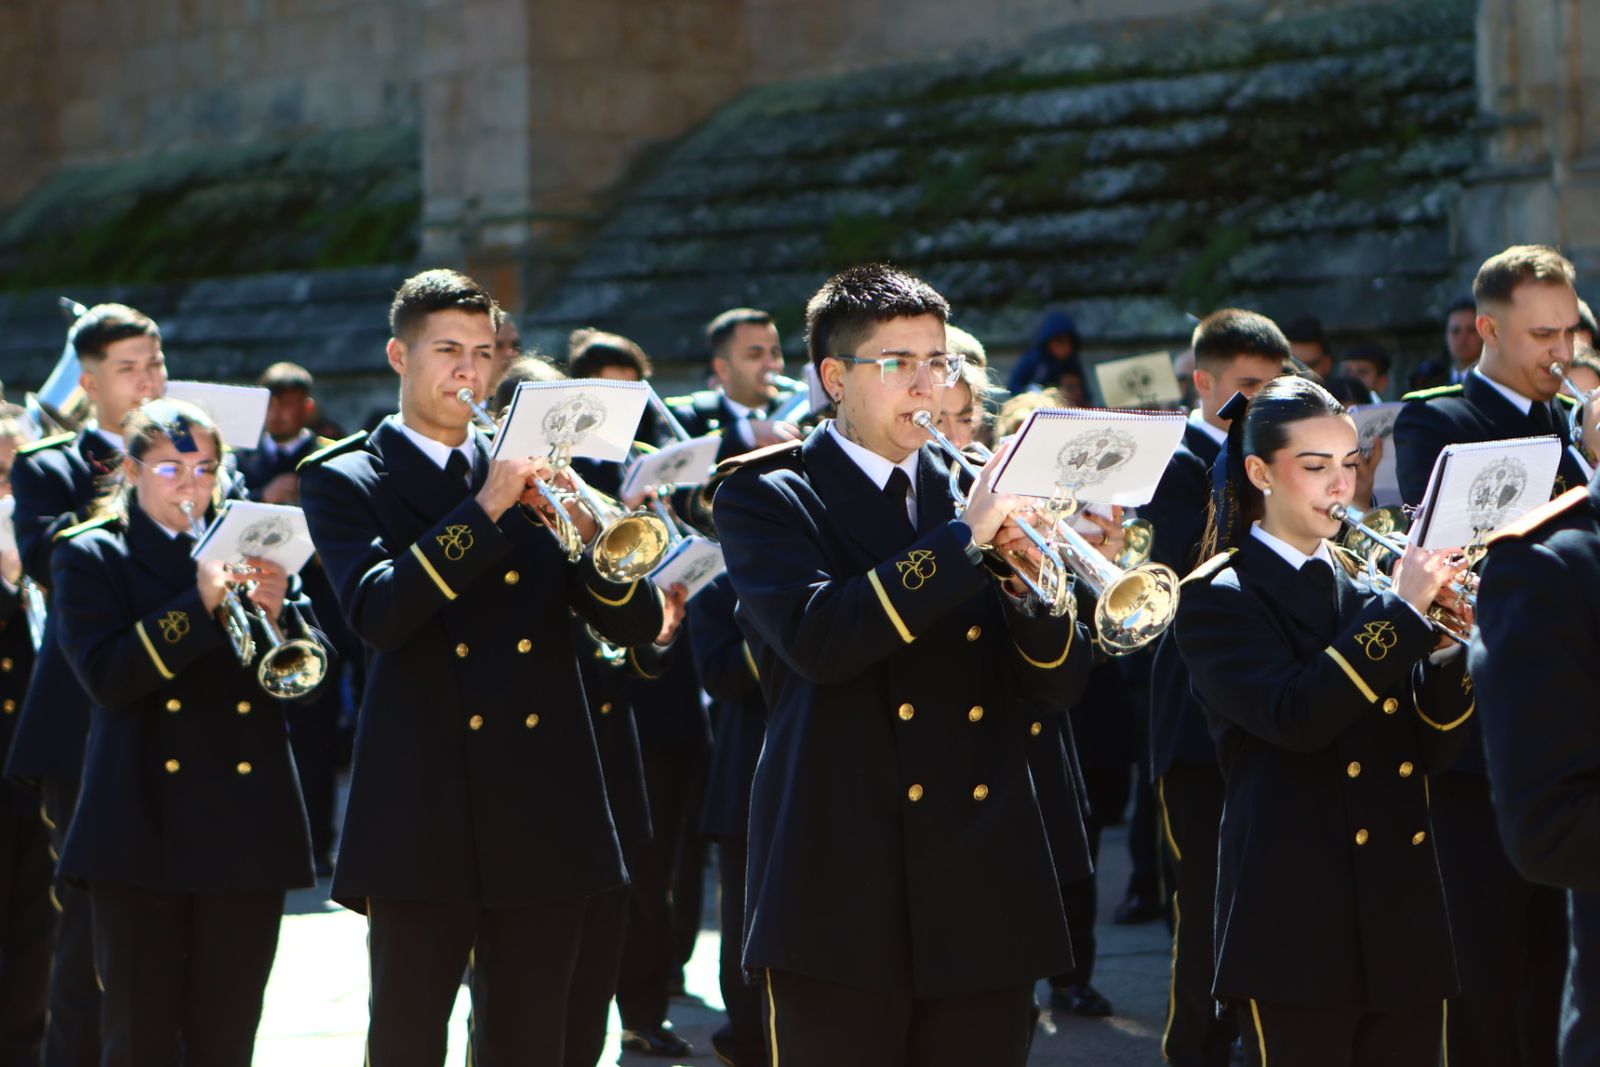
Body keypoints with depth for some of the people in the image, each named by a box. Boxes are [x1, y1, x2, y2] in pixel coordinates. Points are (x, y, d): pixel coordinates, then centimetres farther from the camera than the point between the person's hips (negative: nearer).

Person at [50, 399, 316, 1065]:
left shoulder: (249, 552, 15)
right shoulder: (92, 557, 5)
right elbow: (105, 675, -11)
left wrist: (276, 614, -13)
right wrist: (199, 605, -19)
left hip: (246, 828, 3)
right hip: (143, 828, -3)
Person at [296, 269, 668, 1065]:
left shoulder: (531, 476, 14)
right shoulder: (344, 481, 3)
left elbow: (638, 624, 7)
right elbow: (374, 612, -16)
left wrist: (587, 531, -12)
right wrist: (483, 508, -21)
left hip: (545, 814, 4)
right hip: (425, 813, -4)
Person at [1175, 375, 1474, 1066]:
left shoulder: (1365, 588, 15)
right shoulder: (1219, 599, -2)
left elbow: (1428, 748, 10)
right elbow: (1295, 718, -20)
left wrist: (1455, 640, -5)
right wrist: (1400, 609, -17)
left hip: (1404, 923, 6)